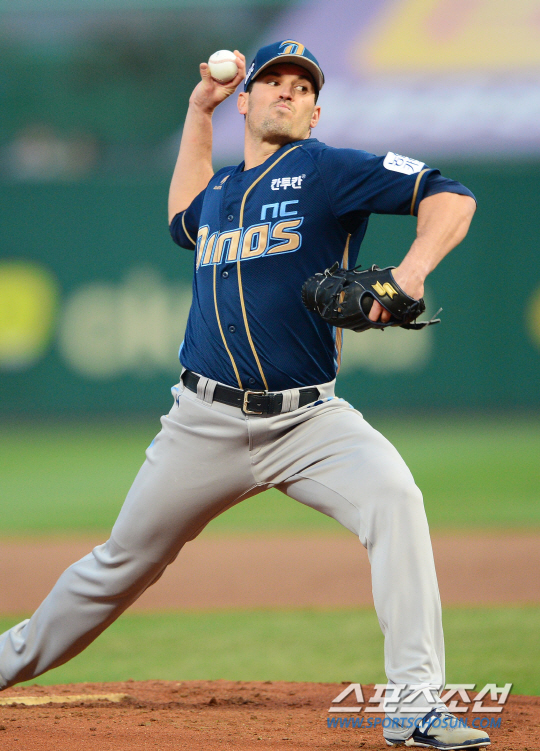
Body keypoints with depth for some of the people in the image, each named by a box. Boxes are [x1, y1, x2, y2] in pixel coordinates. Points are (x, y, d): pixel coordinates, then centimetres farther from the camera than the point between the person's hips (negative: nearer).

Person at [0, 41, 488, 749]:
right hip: (207, 423, 4)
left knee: (393, 497, -30)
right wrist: (198, 110, 30)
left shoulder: (327, 171, -3)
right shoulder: (220, 190, 14)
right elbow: (184, 217, 39)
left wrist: (411, 271, -30)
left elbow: (452, 198, -11)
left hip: (308, 419, -4)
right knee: (122, 562, 12)